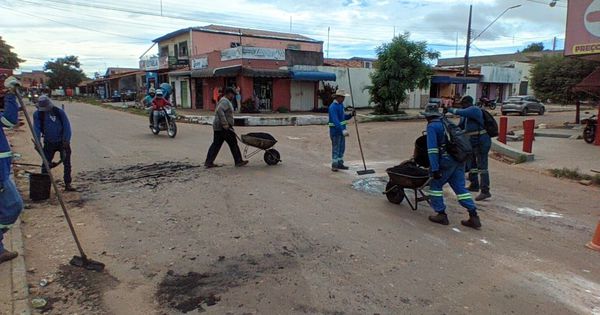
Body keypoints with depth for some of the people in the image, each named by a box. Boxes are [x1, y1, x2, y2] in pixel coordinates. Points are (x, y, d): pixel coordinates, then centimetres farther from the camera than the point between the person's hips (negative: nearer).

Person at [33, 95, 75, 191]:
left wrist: (66, 140, -15)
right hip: (49, 143, 1)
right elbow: (36, 128, -9)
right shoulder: (38, 114, -6)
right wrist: (37, 141, -21)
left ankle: (67, 184, 5)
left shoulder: (59, 112, -10)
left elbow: (67, 126, -9)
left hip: (62, 142, -1)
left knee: (67, 163, -2)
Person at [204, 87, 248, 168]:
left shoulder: (224, 101, 20)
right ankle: (238, 161, 7)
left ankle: (208, 162, 9)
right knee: (233, 144, -1)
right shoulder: (225, 102, -13)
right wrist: (225, 124, -30)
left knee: (216, 144, 9)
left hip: (217, 127, 10)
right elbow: (219, 111, -29)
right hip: (224, 128, -10)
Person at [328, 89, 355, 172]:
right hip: (335, 130, -9)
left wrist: (351, 115, 1)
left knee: (342, 148, 14)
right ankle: (334, 166, 6)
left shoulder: (341, 105, 10)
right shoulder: (333, 107, -20)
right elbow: (335, 121, -29)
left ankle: (340, 164, 24)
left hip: (341, 129, 9)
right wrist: (343, 130, -37)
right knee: (336, 148, -3)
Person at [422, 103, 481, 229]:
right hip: (459, 160, 7)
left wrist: (435, 169, -17)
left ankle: (441, 215, 10)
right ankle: (474, 217, 7)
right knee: (460, 187, 10)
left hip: (446, 161, -7)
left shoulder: (432, 126, -5)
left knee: (435, 185, 9)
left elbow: (432, 149, -15)